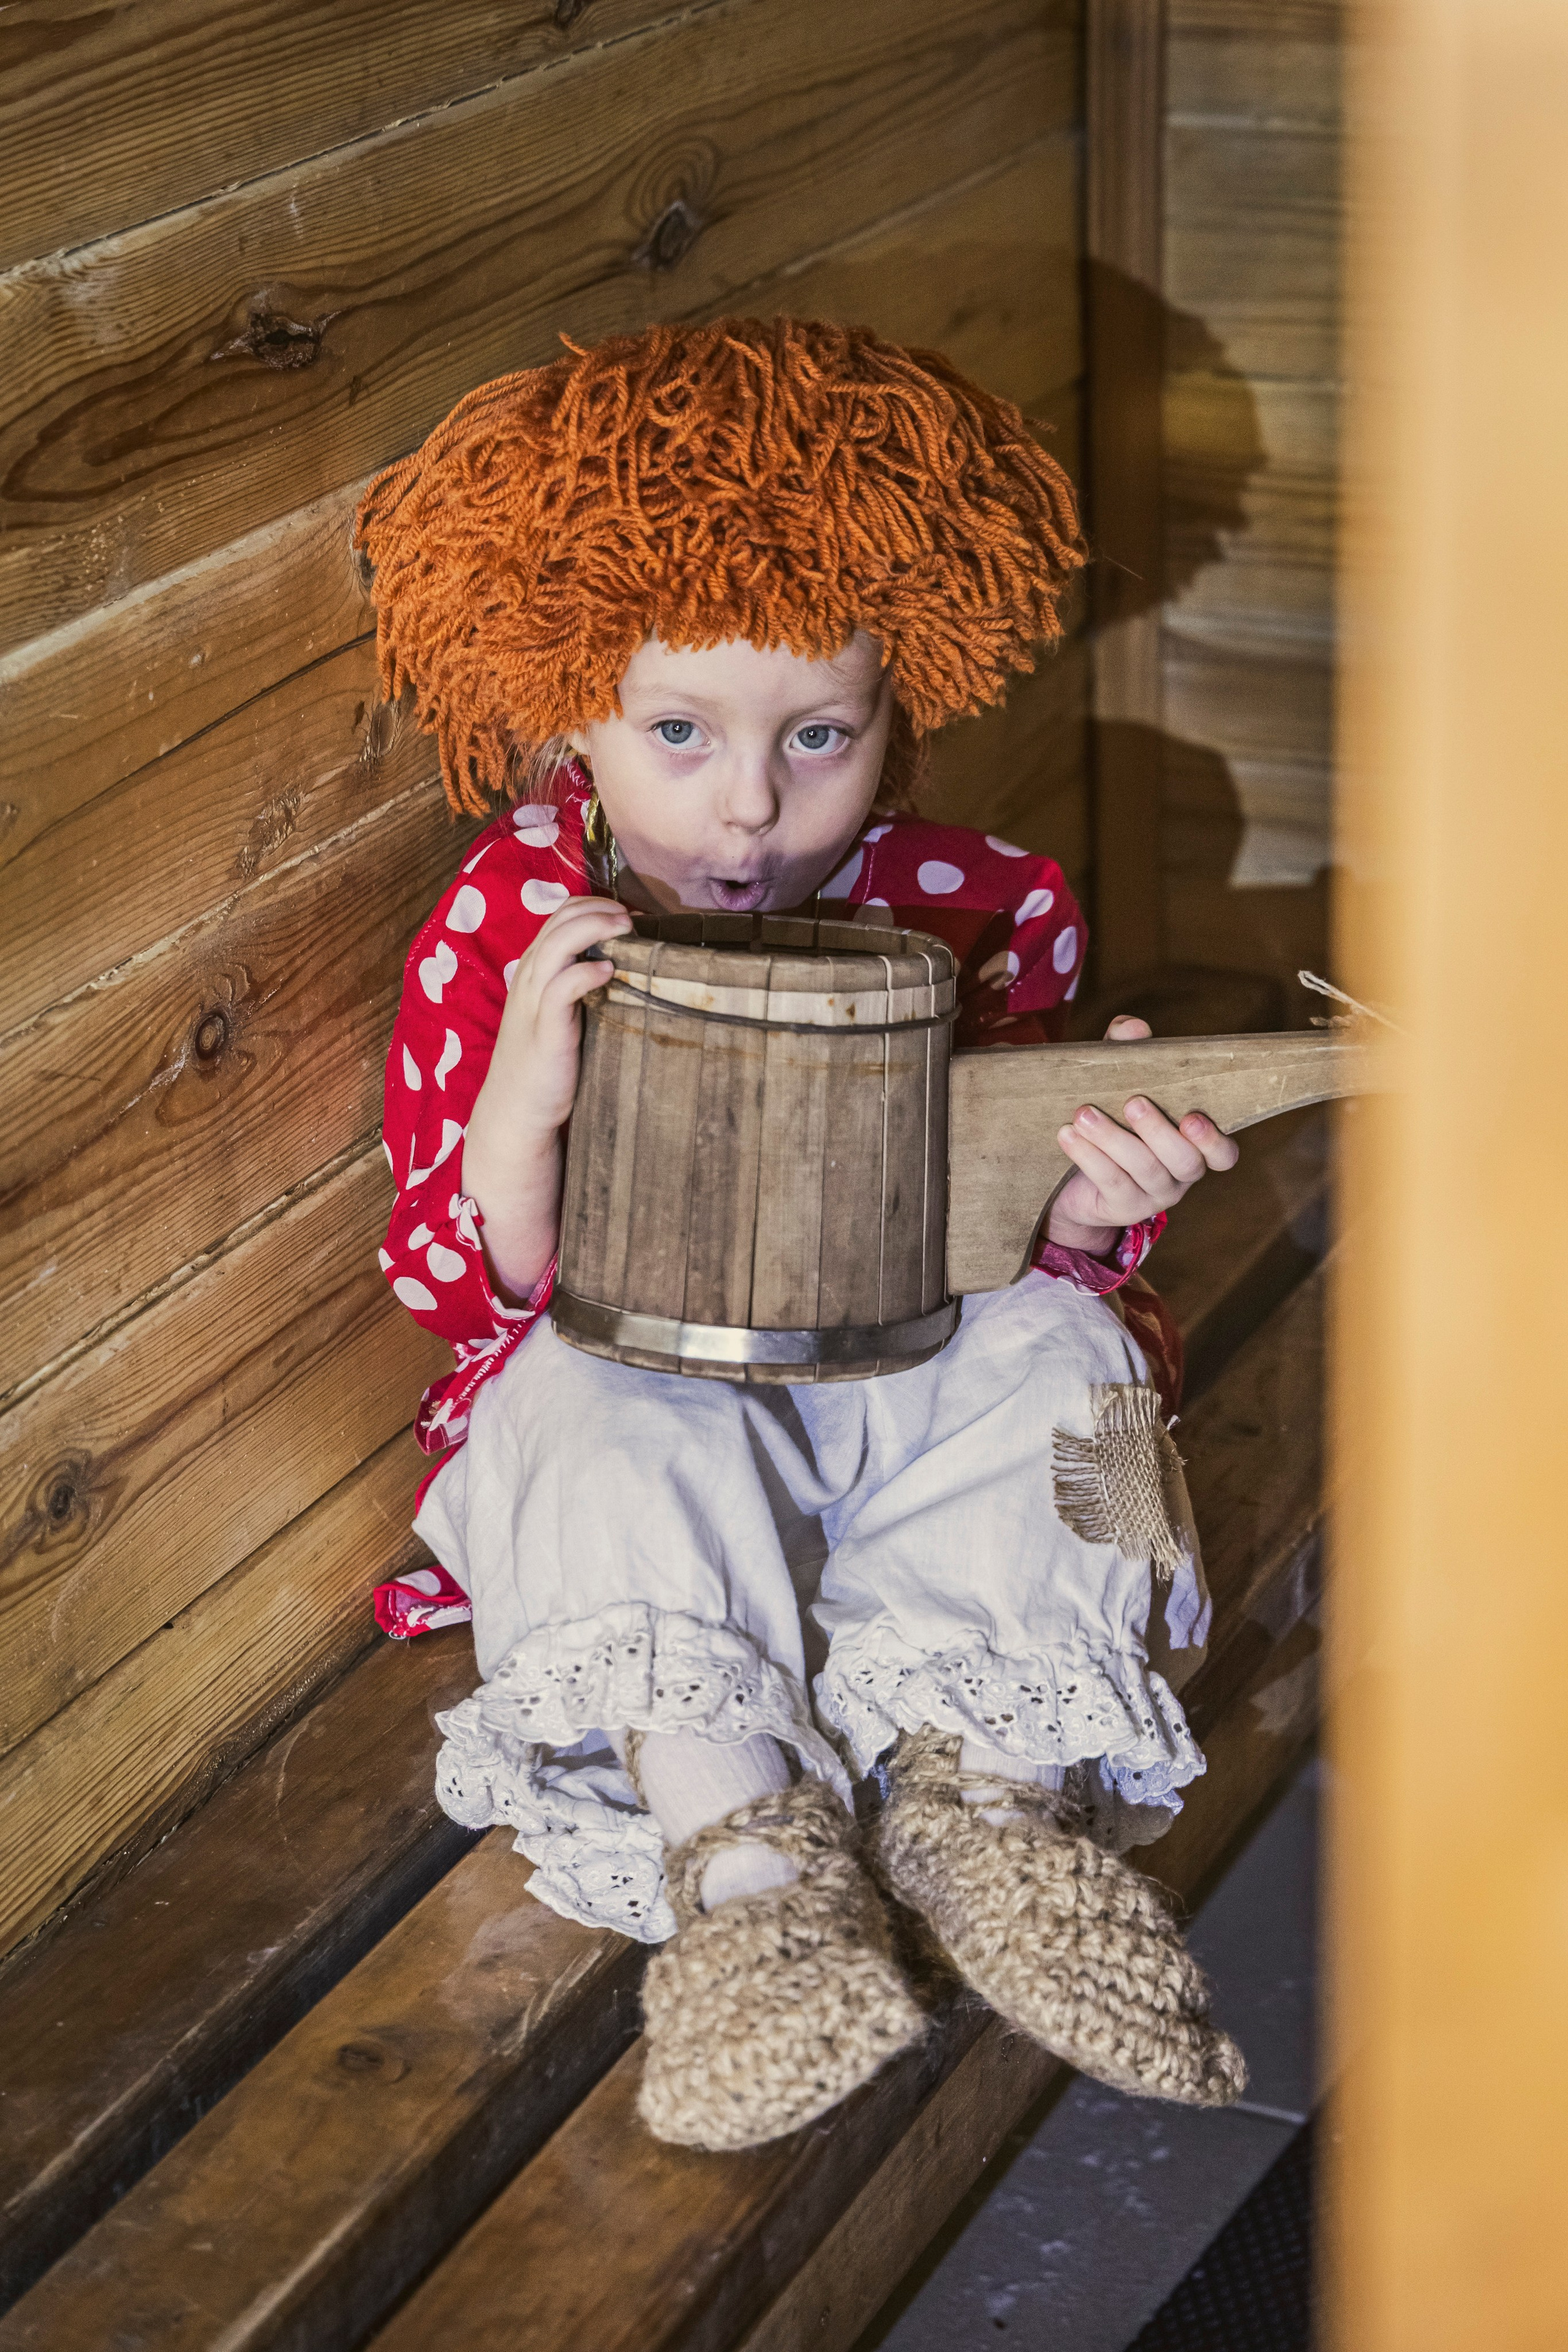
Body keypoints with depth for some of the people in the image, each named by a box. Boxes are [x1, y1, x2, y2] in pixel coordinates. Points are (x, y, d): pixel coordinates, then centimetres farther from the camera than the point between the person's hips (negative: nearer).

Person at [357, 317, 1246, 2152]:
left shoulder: (969, 913, -5)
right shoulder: (505, 932, -9)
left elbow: (1011, 1242, 4)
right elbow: (464, 1290, -10)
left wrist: (1095, 1193, -22)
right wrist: (521, 1098, -30)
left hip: (908, 1391, 2)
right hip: (638, 1407, -1)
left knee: (1055, 1354, -28)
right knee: (607, 1400, -35)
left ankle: (977, 1793, -26)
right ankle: (744, 1863, -40)